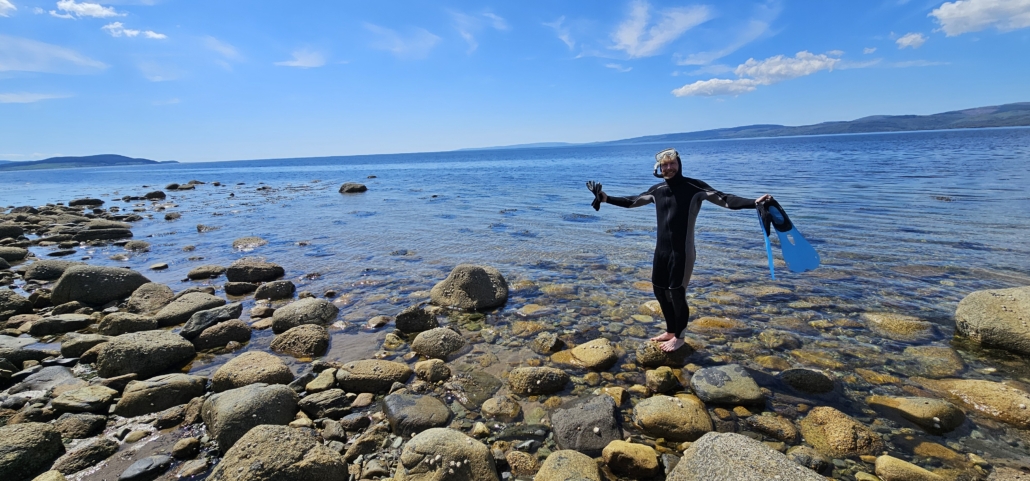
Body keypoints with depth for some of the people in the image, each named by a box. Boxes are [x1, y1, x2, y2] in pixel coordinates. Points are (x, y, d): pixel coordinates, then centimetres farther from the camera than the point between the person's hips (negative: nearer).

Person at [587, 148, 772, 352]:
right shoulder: (657, 190, 6)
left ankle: (679, 337, 22)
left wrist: (754, 202, -31)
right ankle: (670, 331, 35)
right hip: (661, 250, 6)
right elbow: (632, 201, 19)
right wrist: (606, 198, 13)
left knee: (676, 293, 0)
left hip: (682, 251, -6)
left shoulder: (694, 187, -10)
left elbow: (724, 199, -17)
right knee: (660, 291, 14)